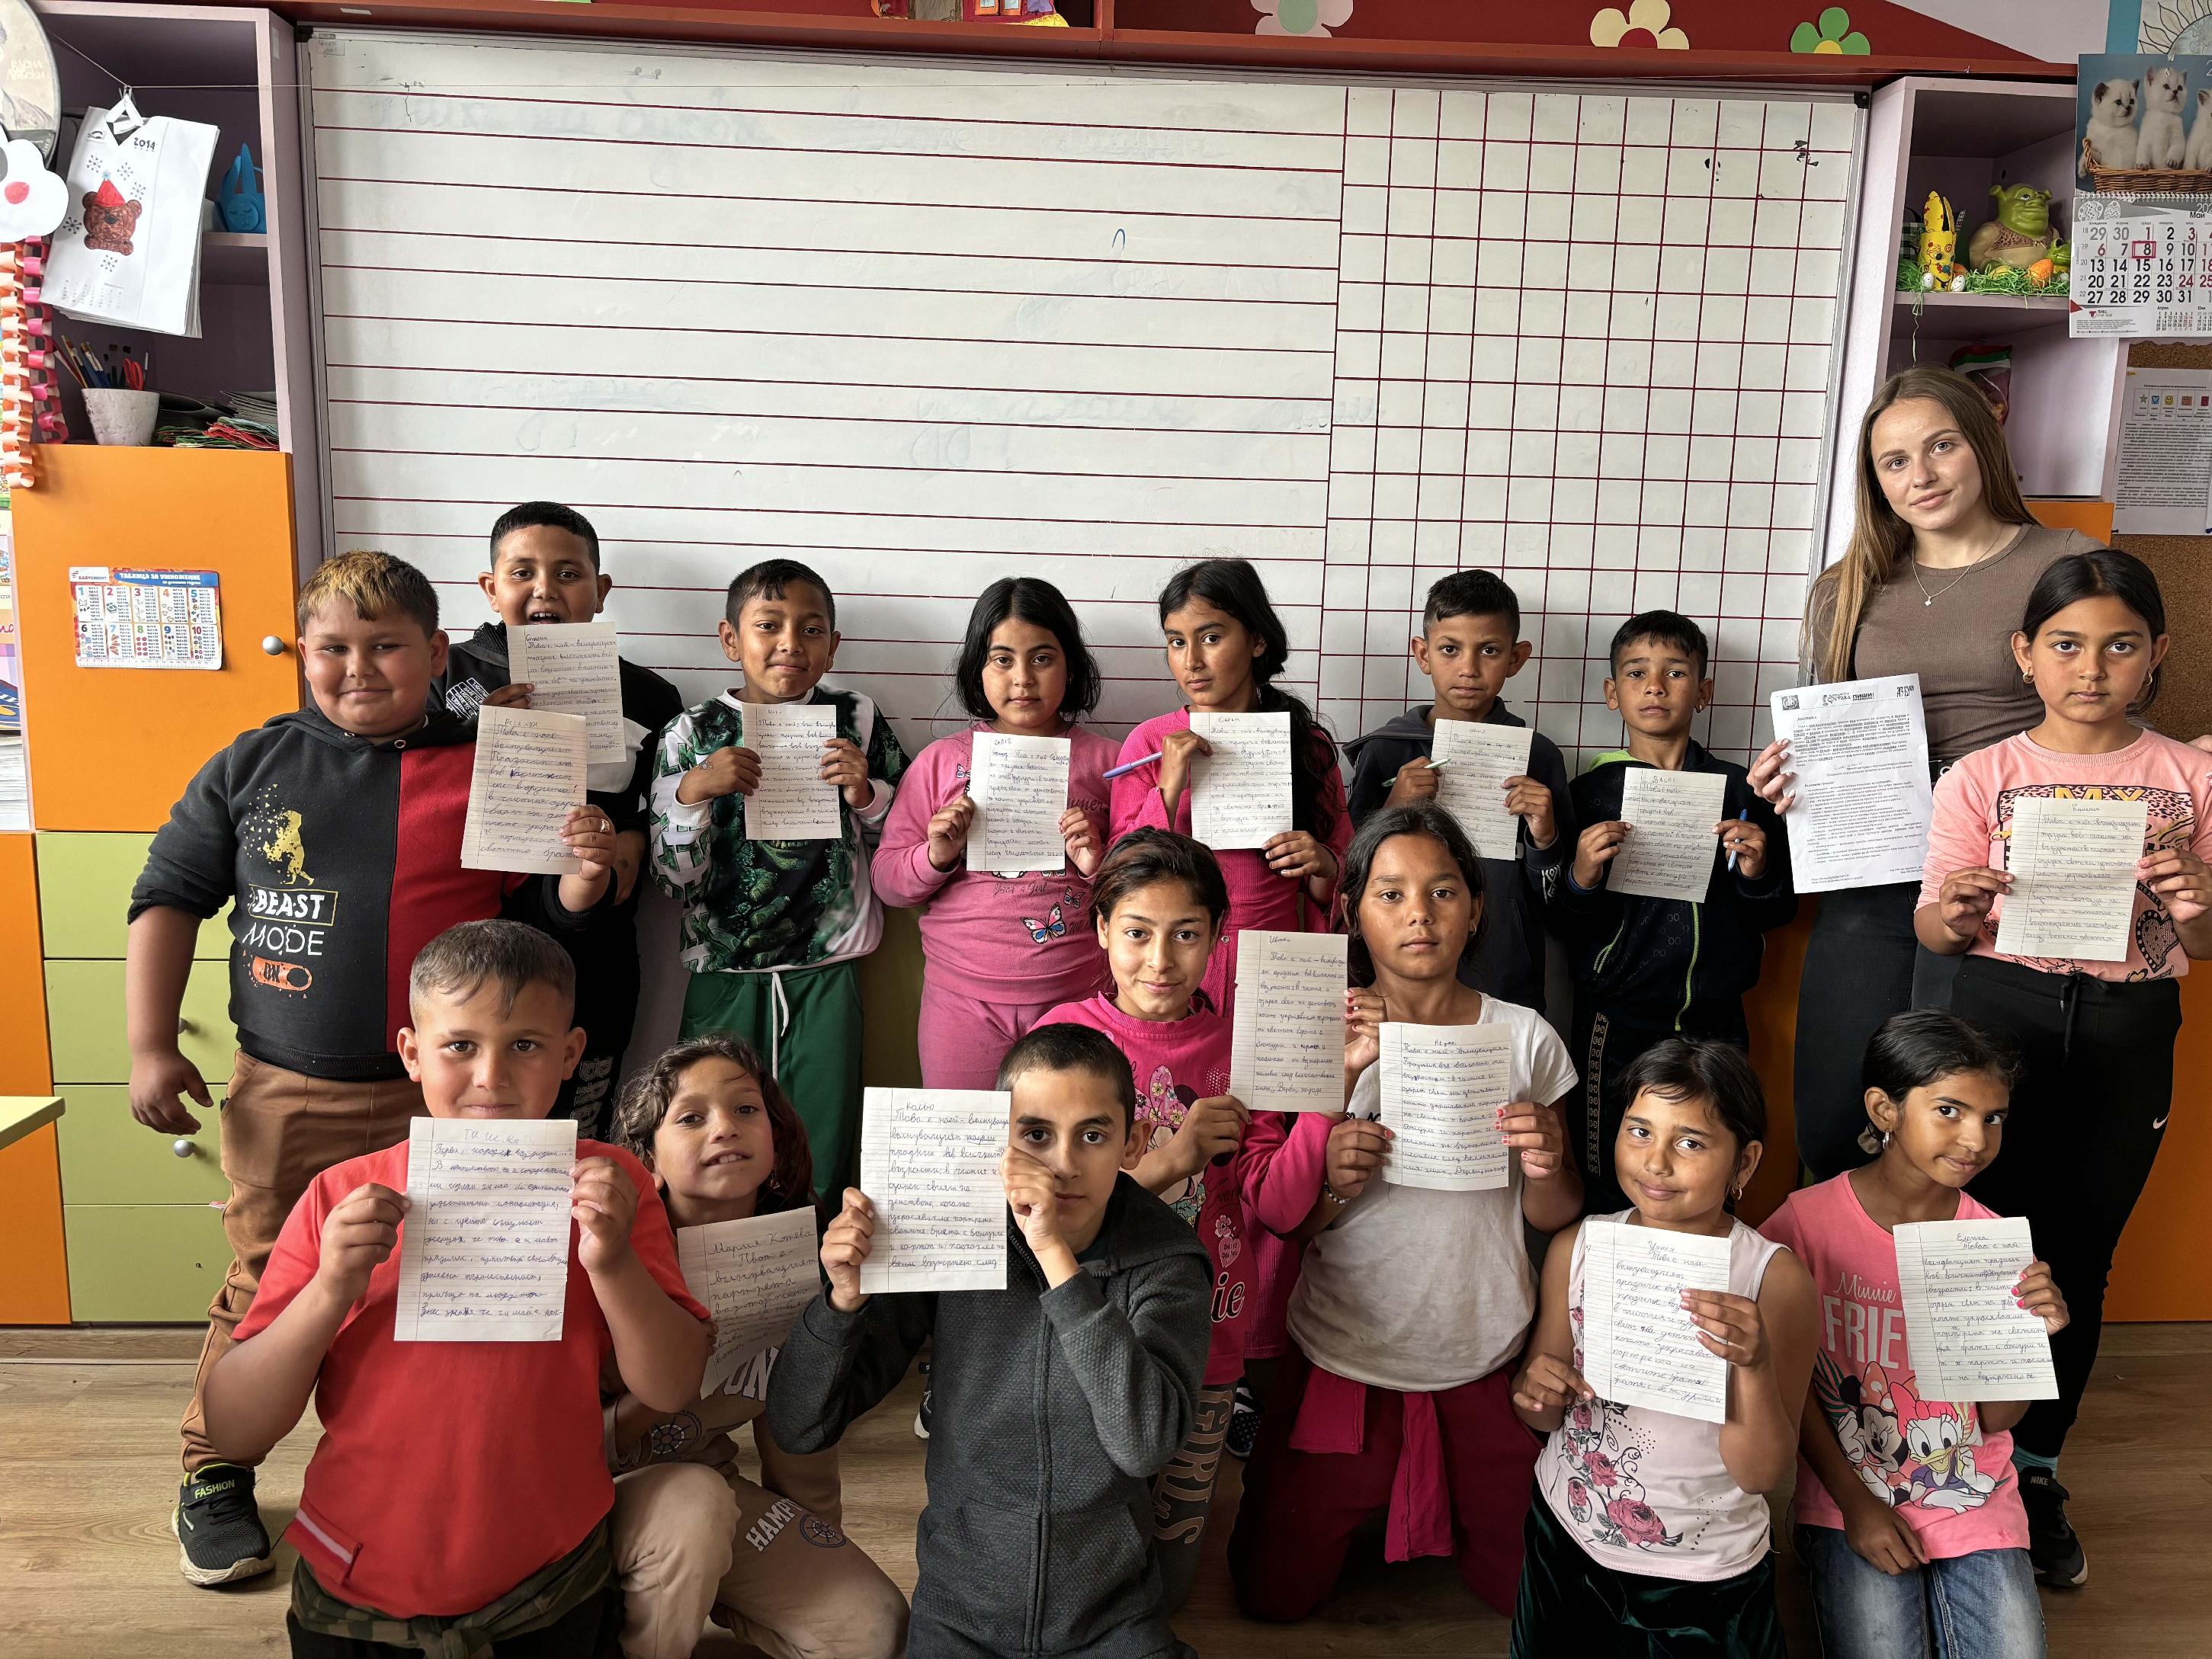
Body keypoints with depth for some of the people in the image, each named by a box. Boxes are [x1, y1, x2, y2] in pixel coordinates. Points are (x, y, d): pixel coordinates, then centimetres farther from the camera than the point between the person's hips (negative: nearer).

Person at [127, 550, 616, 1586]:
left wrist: (584, 878, -17)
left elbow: (538, 917, 5)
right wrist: (151, 1048, 2)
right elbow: (170, 899, 7)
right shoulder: (254, 766, 3)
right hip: (285, 1093, 1)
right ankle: (212, 1480, 33)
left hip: (443, 1099, 0)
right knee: (263, 1290, 11)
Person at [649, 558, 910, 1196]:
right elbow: (675, 879, -1)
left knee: (820, 1168, 2)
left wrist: (867, 795, -8)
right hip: (722, 975, 0)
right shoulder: (692, 733, 2)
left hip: (826, 974, 0)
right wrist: (692, 792, -16)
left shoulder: (858, 723, 3)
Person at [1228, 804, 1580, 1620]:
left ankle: (1439, 1514, 39)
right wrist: (1333, 1181, -27)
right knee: (1273, 1596, 6)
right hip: (1343, 1359, 0)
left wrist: (1547, 1166, -20)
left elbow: (1552, 1217, 2)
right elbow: (1277, 1216, -6)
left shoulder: (1526, 1039, -6)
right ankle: (1363, 1510, 35)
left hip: (1485, 1364, 1)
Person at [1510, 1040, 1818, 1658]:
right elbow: (1546, 1418, 3)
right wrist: (1538, 1393, -19)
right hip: (1566, 1542, 3)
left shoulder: (1775, 1278, -18)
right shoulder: (1576, 1248, -8)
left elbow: (1764, 1475, -18)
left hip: (1702, 1585, -3)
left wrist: (1755, 1364, -35)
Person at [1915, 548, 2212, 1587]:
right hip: (2001, 1011, -2)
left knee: (2078, 1256, 11)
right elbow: (1932, 927, -8)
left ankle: (2035, 1471, 28)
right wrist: (1955, 915, -30)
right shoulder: (1982, 777, -3)